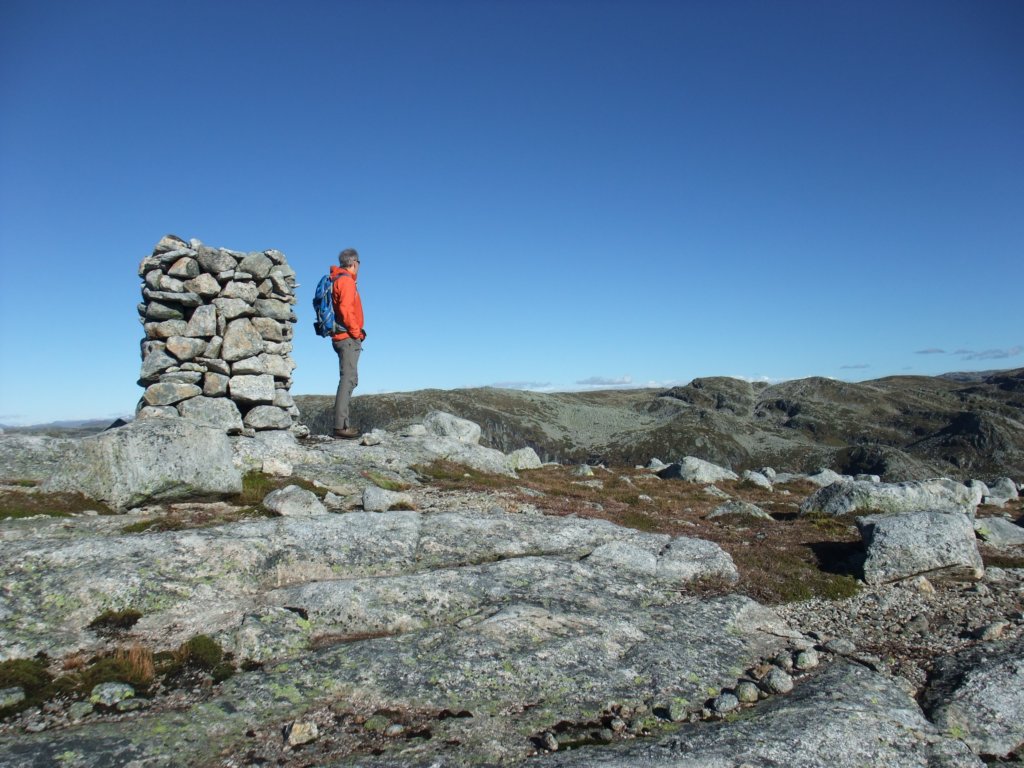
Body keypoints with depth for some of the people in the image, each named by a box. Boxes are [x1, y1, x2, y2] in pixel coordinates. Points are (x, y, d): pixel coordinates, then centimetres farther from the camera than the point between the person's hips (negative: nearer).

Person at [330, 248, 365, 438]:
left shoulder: (337, 279, 19)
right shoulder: (346, 280, -10)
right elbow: (346, 309, -21)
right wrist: (356, 332, -13)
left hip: (342, 337, 10)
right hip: (348, 337, -10)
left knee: (349, 379, 13)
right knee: (348, 379, -13)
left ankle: (342, 423, 14)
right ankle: (341, 425, -16)